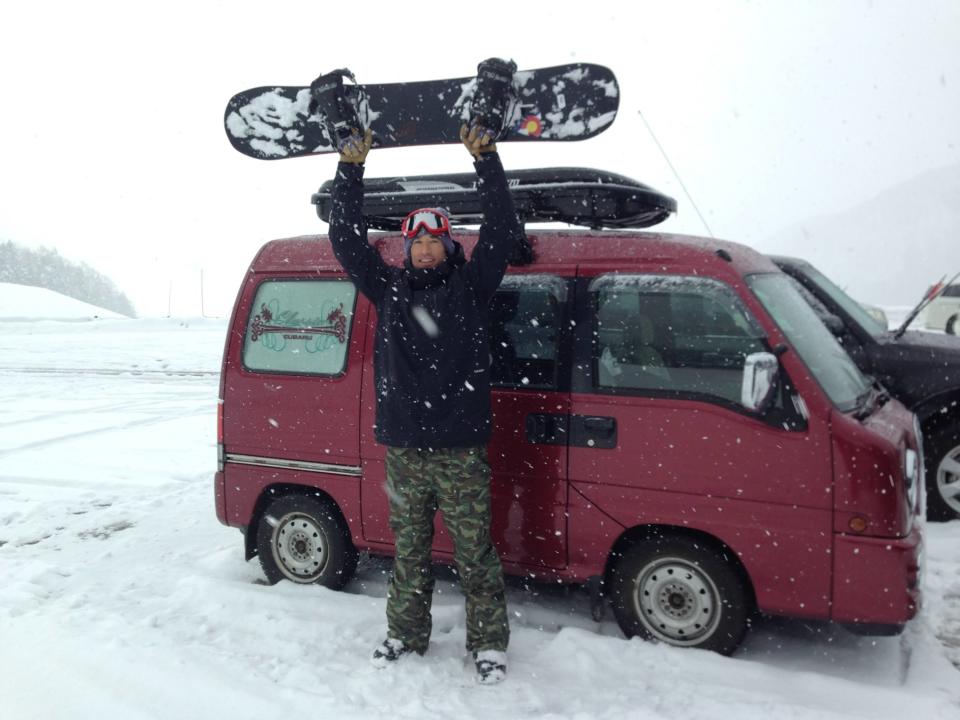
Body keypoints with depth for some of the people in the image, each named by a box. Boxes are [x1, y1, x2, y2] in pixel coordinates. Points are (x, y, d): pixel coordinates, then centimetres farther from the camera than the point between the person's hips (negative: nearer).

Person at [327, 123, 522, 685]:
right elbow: (347, 241, 8)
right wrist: (351, 169, 3)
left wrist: (486, 159, -12)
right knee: (409, 552, 15)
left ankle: (489, 644, 18)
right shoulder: (391, 287, 10)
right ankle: (406, 634, 32)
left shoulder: (470, 285, 3)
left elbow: (504, 231, -7)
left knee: (475, 554, 3)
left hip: (462, 452, -3)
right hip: (404, 451, 3)